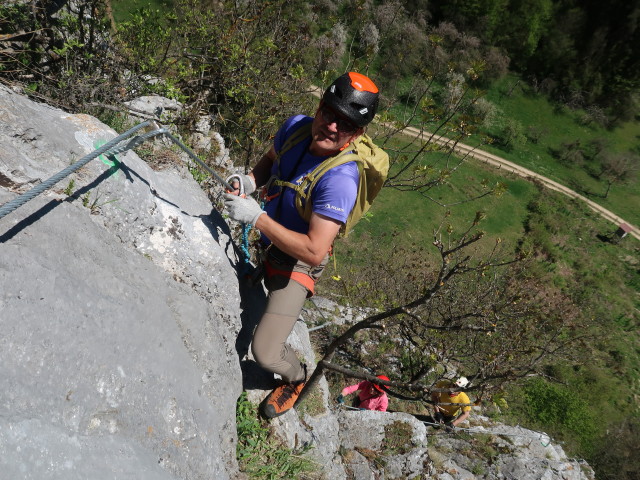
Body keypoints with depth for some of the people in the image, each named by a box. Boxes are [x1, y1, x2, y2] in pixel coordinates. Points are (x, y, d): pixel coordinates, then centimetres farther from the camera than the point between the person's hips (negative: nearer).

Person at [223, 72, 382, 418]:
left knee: (265, 354, -10)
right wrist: (250, 180, -14)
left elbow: (313, 251, -39)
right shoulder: (296, 127, -15)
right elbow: (270, 160, 8)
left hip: (296, 264, -7)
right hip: (265, 244, 7)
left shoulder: (340, 179, -35)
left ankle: (295, 378, 25)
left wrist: (257, 217, -35)